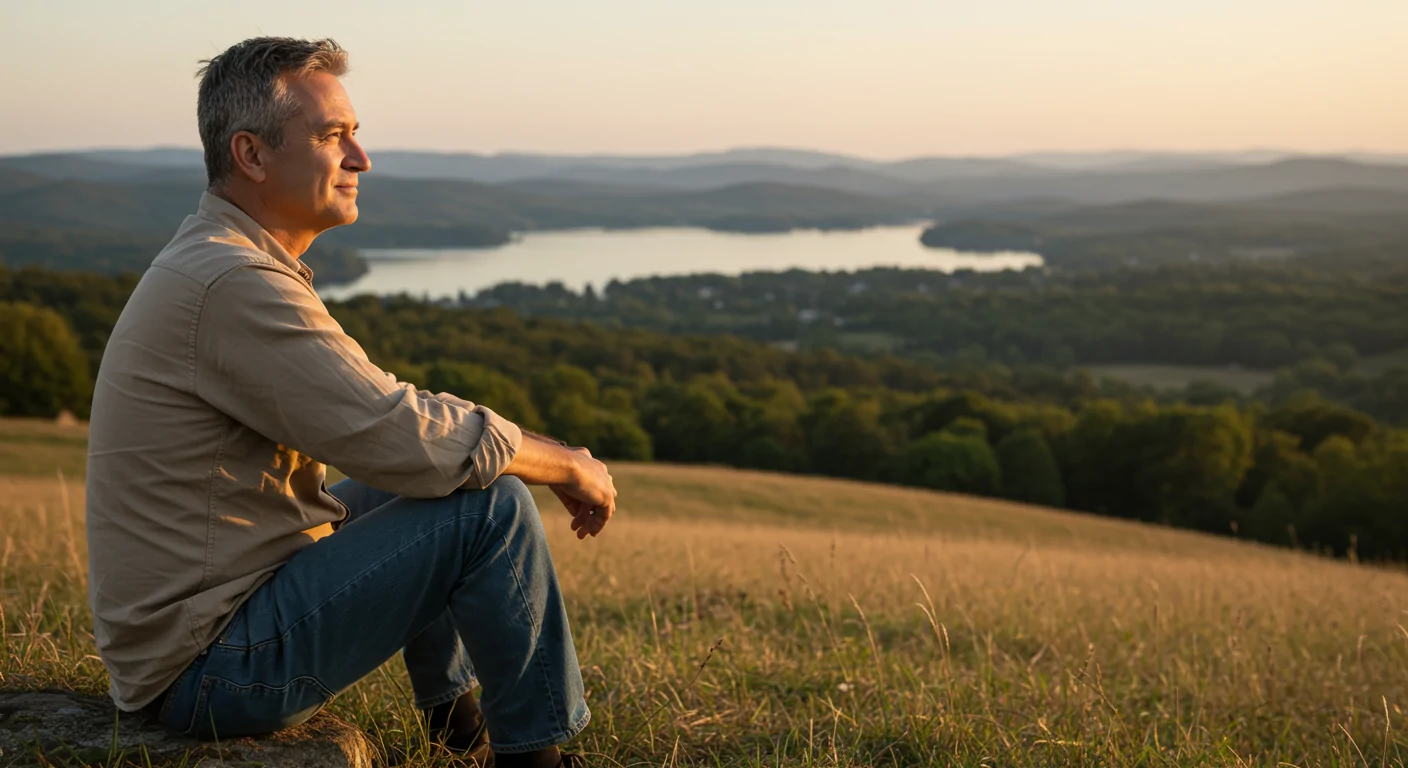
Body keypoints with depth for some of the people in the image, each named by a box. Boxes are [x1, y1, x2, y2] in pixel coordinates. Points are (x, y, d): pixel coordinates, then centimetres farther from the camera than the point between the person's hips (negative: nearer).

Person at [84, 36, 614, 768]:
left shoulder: (218, 263, 11)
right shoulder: (232, 282, -22)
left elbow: (376, 436, 18)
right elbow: (409, 442, -24)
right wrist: (568, 464, -8)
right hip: (210, 668, -10)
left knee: (432, 483, 21)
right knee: (489, 506, -17)